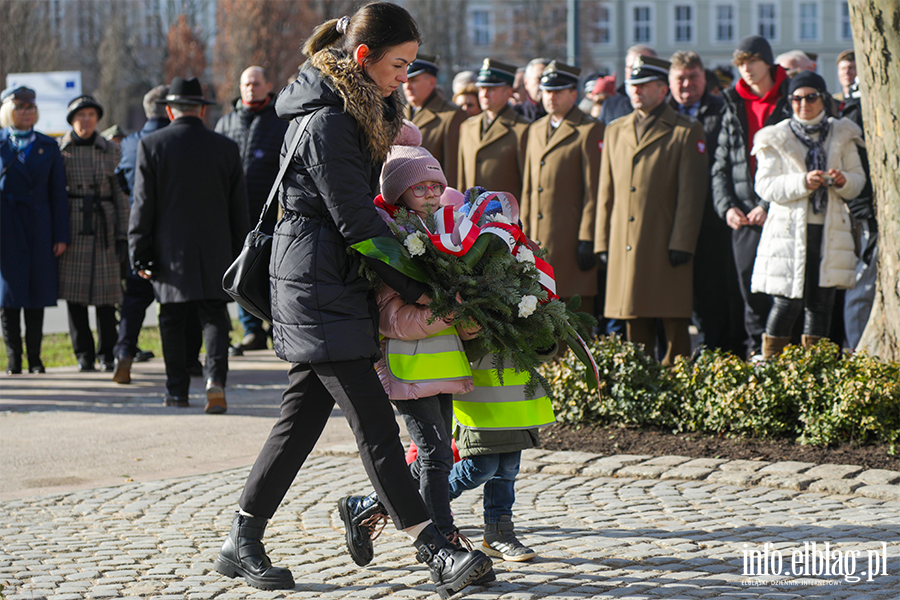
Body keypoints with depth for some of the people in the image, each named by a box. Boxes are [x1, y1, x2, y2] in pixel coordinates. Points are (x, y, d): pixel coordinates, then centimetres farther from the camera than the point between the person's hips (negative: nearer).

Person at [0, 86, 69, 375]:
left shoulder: (49, 146, 10)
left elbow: (58, 193, 8)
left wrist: (61, 235, 1)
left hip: (39, 228, 2)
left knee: (38, 292, 3)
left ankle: (35, 359, 11)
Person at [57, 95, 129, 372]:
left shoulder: (111, 151, 7)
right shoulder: (58, 149, 5)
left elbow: (121, 196, 7)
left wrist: (123, 235, 1)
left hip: (103, 226, 0)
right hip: (71, 226, 0)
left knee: (105, 294, -2)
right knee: (74, 293, -2)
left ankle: (106, 355, 9)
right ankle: (84, 355, 8)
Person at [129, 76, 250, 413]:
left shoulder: (151, 146, -4)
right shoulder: (226, 148, 2)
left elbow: (143, 205, -4)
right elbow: (239, 209, 6)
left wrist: (139, 254, 1)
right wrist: (238, 255, 14)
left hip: (170, 252, -1)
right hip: (215, 253, 1)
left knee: (172, 322, 9)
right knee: (214, 318, 3)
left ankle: (177, 391, 12)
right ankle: (216, 378, -17)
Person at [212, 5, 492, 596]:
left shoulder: (356, 110, 12)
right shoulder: (327, 124, -18)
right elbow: (357, 223, -19)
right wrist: (417, 287, -13)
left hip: (331, 287, 10)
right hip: (321, 288, -10)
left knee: (303, 416, 11)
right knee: (374, 425, -10)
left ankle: (242, 543, 18)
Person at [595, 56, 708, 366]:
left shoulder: (687, 132, 0)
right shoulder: (615, 131, 16)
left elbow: (691, 193, -5)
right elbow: (606, 192, 15)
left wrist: (681, 244, -12)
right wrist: (603, 242, 9)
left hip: (666, 248, -5)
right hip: (625, 249, 5)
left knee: (675, 327, -2)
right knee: (635, 327, 8)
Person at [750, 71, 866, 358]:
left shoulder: (841, 135, 12)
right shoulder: (776, 138, 3)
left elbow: (858, 180, 13)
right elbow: (765, 186, -5)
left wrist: (843, 182, -10)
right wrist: (802, 182, -19)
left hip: (830, 232, 3)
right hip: (789, 231, -3)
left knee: (821, 302, 5)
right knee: (787, 302, -8)